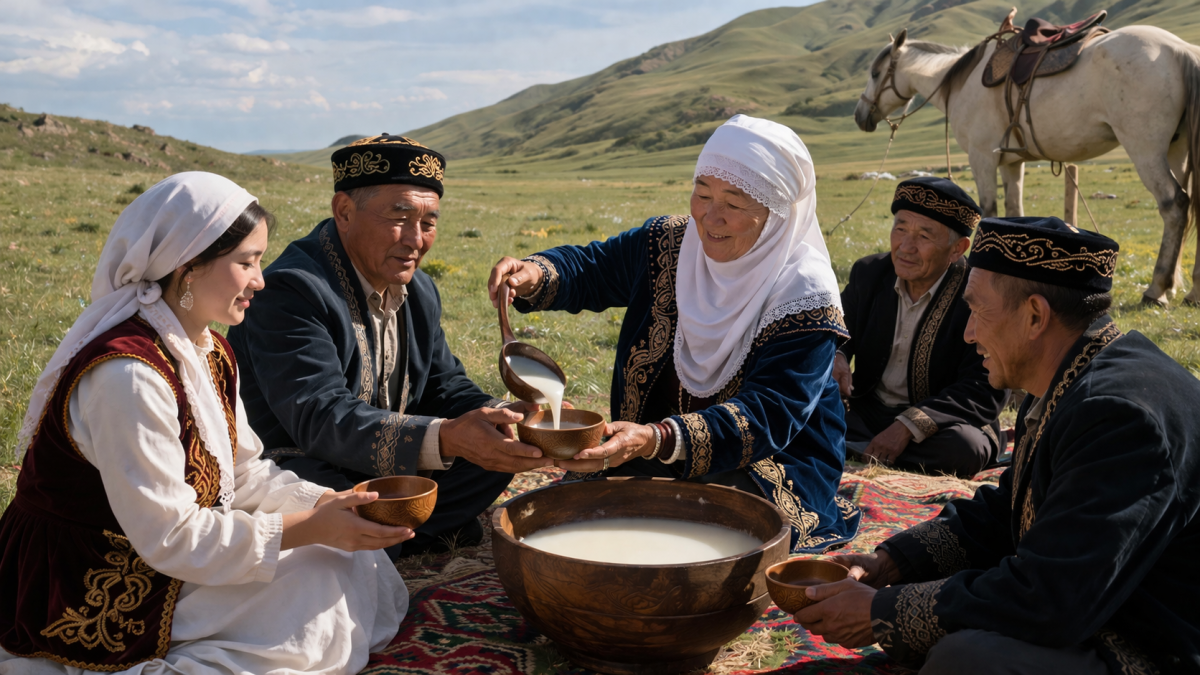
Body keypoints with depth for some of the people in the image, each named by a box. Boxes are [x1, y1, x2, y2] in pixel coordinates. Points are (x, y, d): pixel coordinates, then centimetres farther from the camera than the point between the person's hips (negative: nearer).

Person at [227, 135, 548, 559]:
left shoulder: (419, 292, 6)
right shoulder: (291, 290, -23)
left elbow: (444, 388, 8)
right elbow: (320, 419, -33)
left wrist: (504, 419, -17)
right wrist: (446, 437, -46)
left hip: (386, 469, 8)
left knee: (498, 450, -5)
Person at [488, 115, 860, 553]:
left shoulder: (807, 298, -19)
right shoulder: (669, 244, -1)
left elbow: (766, 417, -27)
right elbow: (590, 269, 13)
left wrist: (657, 440, -43)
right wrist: (535, 276, -13)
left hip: (772, 467, -4)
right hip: (651, 451, 5)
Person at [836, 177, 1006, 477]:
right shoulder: (868, 273, 0)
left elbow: (987, 389, -19)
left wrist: (910, 425, -30)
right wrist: (834, 357, -14)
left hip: (942, 425, -2)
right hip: (867, 415, 2)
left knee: (963, 447, -37)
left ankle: (857, 455, -18)